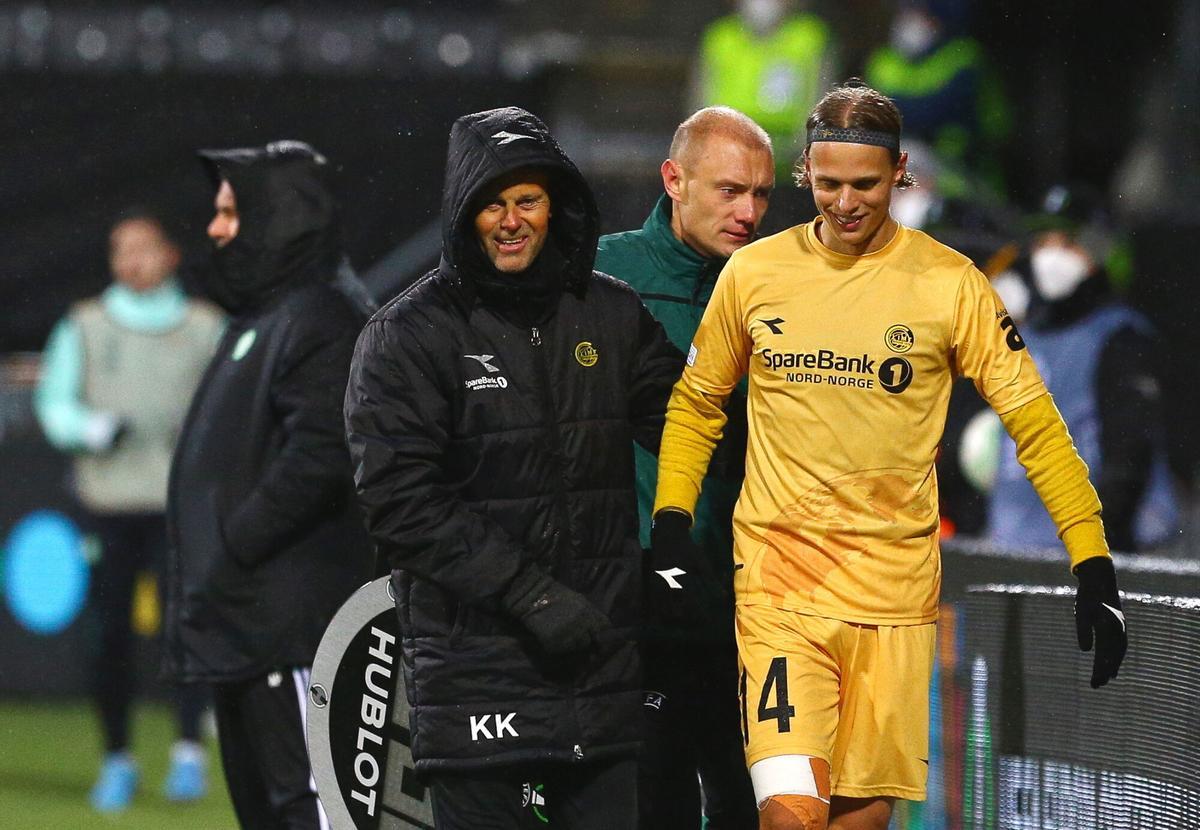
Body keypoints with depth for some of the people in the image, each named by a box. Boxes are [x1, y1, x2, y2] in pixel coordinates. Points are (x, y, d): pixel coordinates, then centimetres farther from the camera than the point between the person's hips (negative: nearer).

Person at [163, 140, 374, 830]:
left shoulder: (323, 321, -14)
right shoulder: (262, 318, 20)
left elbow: (318, 461, -23)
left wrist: (232, 549, -21)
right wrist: (204, 566, 15)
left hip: (293, 617, -11)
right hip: (246, 621, 11)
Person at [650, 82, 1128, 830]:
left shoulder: (949, 283, -2)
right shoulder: (753, 273, 3)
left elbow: (1034, 422, 1)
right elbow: (697, 403, 17)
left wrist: (1094, 567, -6)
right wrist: (671, 524, 4)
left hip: (897, 592, 0)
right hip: (779, 584, 0)